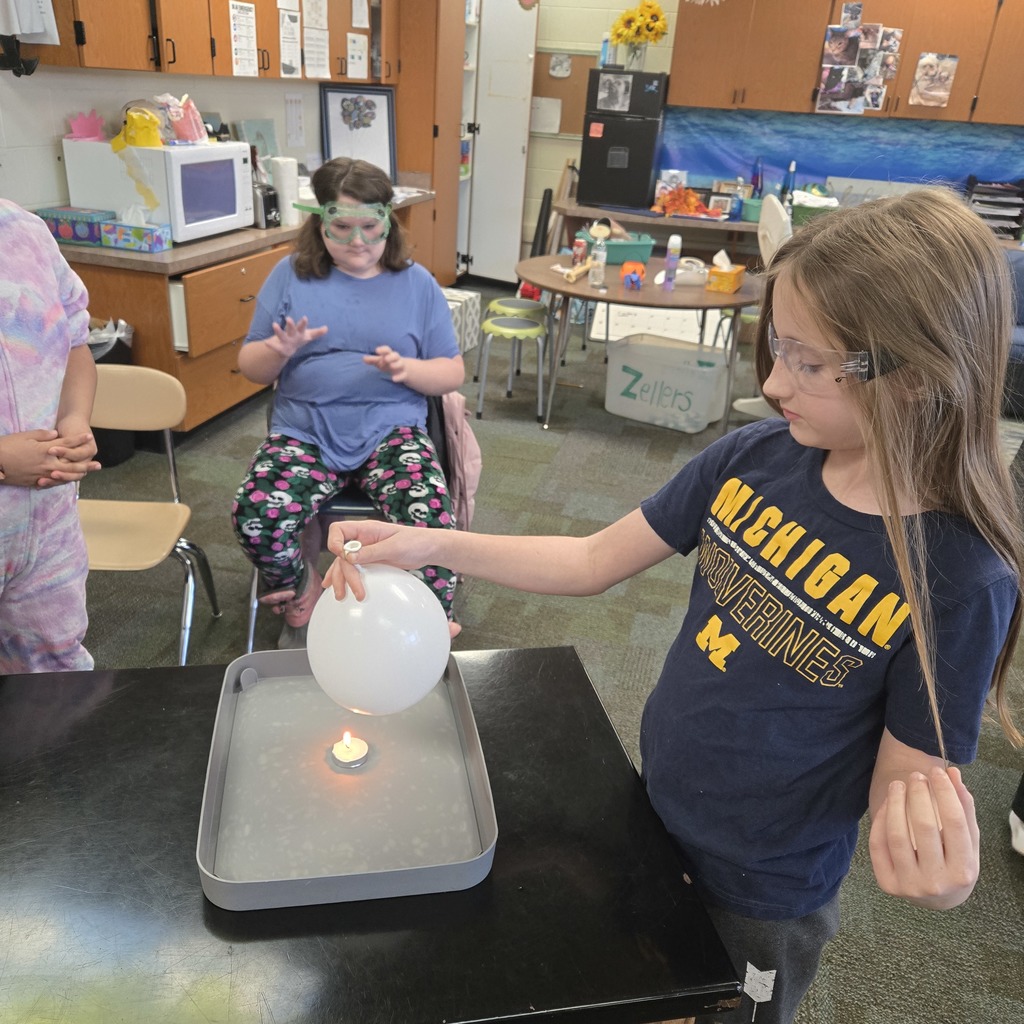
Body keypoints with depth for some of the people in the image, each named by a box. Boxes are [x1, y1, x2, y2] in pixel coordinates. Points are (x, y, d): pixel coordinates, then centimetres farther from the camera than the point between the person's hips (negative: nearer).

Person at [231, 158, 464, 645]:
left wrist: (407, 369, -13)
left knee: (429, 517, -31)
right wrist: (280, 350, -12)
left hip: (389, 430, -1)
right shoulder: (290, 275, 9)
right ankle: (301, 606, 4)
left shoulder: (416, 283, 9)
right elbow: (250, 366, 11)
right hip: (304, 431, 1)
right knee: (254, 516, -27)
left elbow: (453, 372, 8)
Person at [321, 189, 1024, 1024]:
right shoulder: (755, 459, -15)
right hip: (651, 822, 4)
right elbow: (595, 562, -8)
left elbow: (905, 791, -18)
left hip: (761, 900, -4)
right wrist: (429, 546, -17)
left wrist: (940, 878, -40)